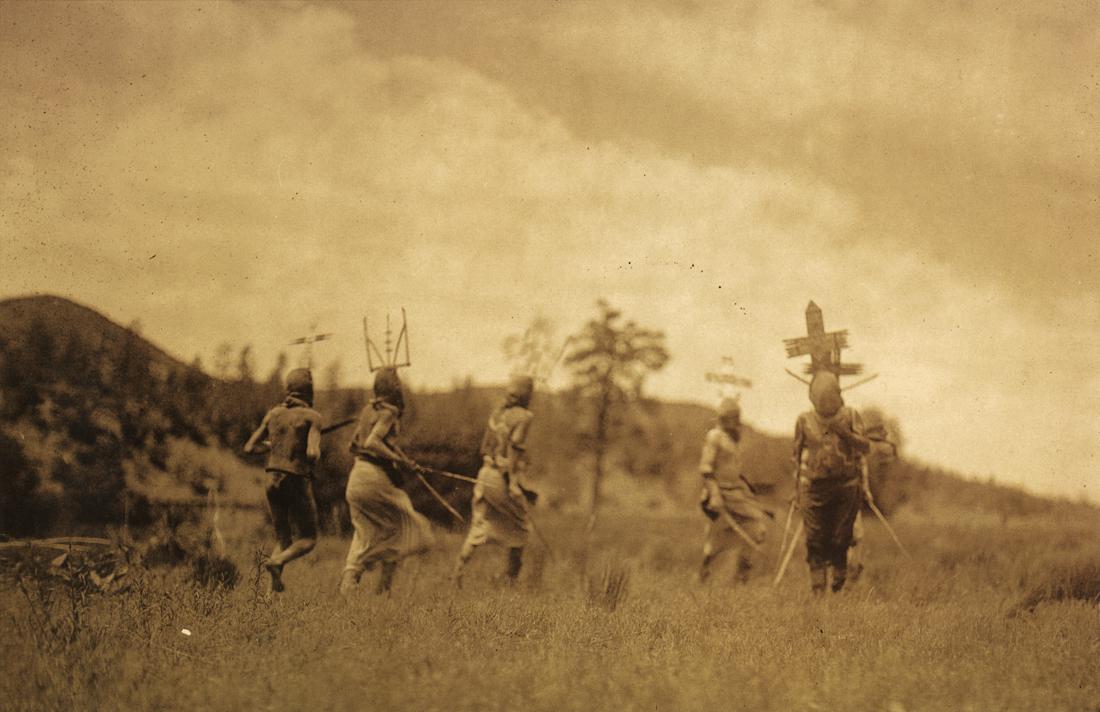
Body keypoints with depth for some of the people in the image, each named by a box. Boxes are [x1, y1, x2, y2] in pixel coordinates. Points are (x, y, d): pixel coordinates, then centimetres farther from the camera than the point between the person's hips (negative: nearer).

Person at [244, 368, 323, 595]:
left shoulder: (273, 413, 7)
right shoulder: (312, 417, -9)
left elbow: (249, 448, 10)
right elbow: (313, 454, -22)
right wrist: (316, 454, 3)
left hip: (273, 481, 5)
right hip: (298, 483, -5)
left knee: (283, 540, 15)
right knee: (308, 540, 10)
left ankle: (271, 592, -6)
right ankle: (276, 562, -20)